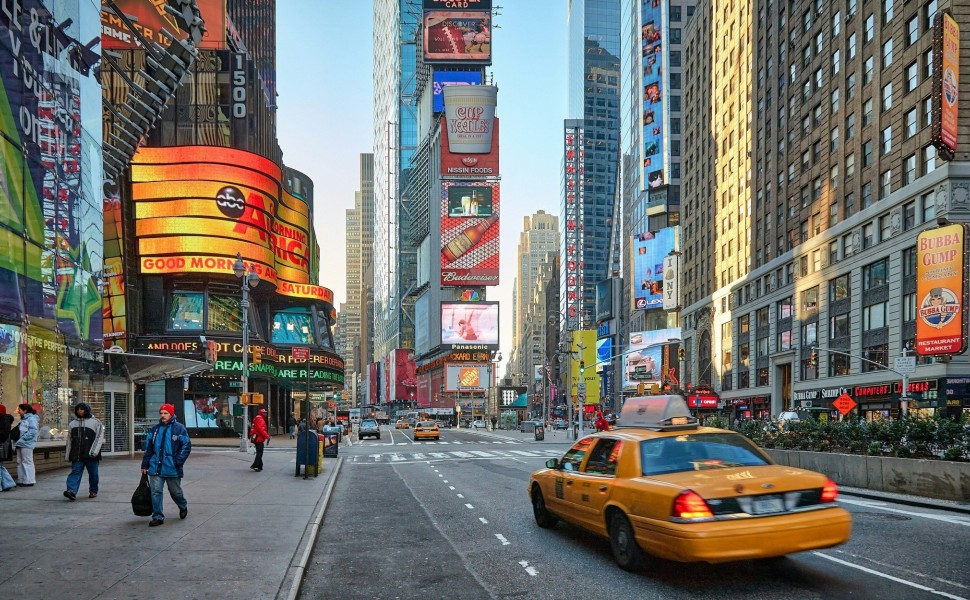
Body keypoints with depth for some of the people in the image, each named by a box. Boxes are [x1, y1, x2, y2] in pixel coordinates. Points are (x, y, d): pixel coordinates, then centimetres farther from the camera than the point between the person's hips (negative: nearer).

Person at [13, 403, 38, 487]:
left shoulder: (31, 419, -11)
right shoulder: (23, 420, 18)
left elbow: (33, 431, -20)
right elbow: (18, 431, 21)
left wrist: (22, 439, -21)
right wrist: (16, 442, 9)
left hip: (26, 445, -9)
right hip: (20, 444, 9)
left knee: (27, 462, -4)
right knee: (20, 462, 11)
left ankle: (29, 481, 0)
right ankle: (21, 480, 18)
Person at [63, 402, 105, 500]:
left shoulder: (95, 422, 2)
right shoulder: (73, 424, 15)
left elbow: (99, 437, -5)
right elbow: (69, 440, 19)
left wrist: (94, 451, -15)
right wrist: (67, 455, 16)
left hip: (91, 455, -3)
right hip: (77, 455, 3)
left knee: (93, 473, 5)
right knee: (75, 472, -11)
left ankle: (93, 491, 20)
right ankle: (72, 491, -24)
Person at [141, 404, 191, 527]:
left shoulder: (179, 428, -5)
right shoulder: (155, 429, 9)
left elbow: (186, 446, -6)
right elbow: (148, 448, 12)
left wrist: (178, 461, -13)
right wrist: (145, 465, 10)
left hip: (172, 469, -3)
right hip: (155, 468, 3)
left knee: (175, 491, 11)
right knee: (156, 492, -2)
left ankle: (183, 507, 38)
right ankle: (157, 517, 6)